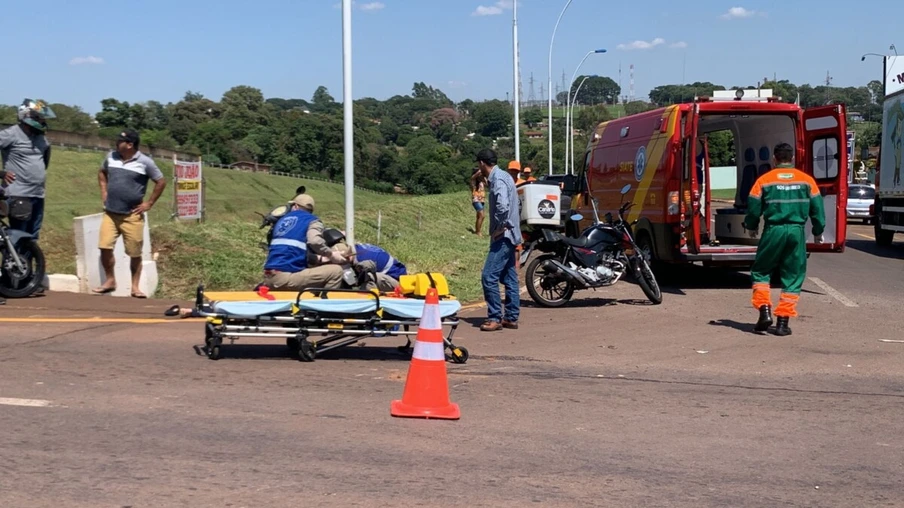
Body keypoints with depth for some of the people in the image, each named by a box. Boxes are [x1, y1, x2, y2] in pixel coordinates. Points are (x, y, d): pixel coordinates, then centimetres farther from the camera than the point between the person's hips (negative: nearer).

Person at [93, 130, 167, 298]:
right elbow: (102, 172, 25)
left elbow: (161, 182, -1)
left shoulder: (145, 162, -9)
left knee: (135, 254, 2)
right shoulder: (111, 157, 5)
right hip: (110, 214, 4)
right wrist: (104, 193, 14)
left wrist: (149, 203, -3)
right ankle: (110, 281, 11)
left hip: (132, 216, -4)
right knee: (105, 247, -5)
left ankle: (135, 287, 12)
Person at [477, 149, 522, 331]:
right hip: (509, 235, 11)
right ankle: (511, 317, 16)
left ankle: (495, 318, -8)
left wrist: (499, 227, -19)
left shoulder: (498, 179, -16)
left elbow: (502, 205, -31)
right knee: (509, 277, 12)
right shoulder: (503, 176, 15)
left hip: (503, 236, -11)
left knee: (489, 277, -11)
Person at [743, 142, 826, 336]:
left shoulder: (764, 180, 0)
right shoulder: (807, 180, 5)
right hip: (797, 232, 1)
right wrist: (818, 232, 21)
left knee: (761, 272, 14)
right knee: (792, 277, 8)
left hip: (773, 231, -1)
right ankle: (783, 321, 5)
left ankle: (765, 311, 0)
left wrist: (751, 228, 22)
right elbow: (817, 208, 7)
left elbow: (754, 208, 3)